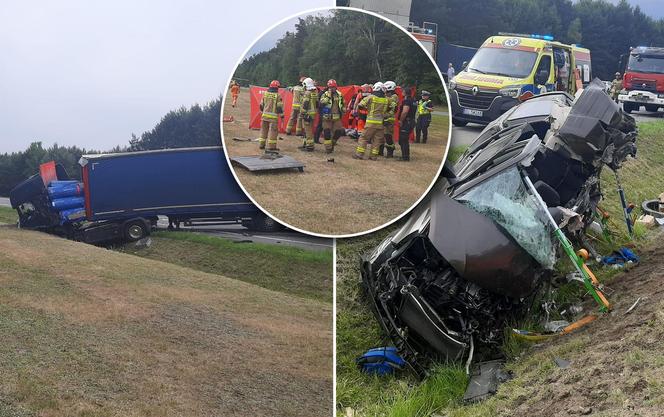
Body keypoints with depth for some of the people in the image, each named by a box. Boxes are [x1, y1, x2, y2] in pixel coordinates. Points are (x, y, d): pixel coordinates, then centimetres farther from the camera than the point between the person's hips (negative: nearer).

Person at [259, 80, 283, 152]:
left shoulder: (265, 94, 5)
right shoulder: (277, 96, -10)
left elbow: (261, 105, 12)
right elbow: (280, 106, -10)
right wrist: (282, 115, -1)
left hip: (265, 115, 5)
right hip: (273, 116, -5)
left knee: (264, 130, 15)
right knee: (273, 131, -1)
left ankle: (261, 145, 20)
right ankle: (271, 146, -2)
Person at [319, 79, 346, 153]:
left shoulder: (339, 95, 8)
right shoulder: (325, 94, -2)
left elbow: (343, 105, 20)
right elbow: (322, 102, -20)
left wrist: (342, 112, 14)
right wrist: (328, 96, -22)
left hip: (337, 117, 3)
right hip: (327, 117, -3)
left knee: (338, 131, 2)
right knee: (327, 132, -2)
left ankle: (332, 143, 26)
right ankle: (328, 148, 8)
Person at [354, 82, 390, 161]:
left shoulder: (371, 97, -5)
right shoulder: (386, 100, 5)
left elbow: (360, 105, -4)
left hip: (371, 122, -3)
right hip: (381, 122, 3)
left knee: (364, 138, 4)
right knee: (377, 140, 9)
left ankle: (359, 154, 0)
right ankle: (374, 156, 8)